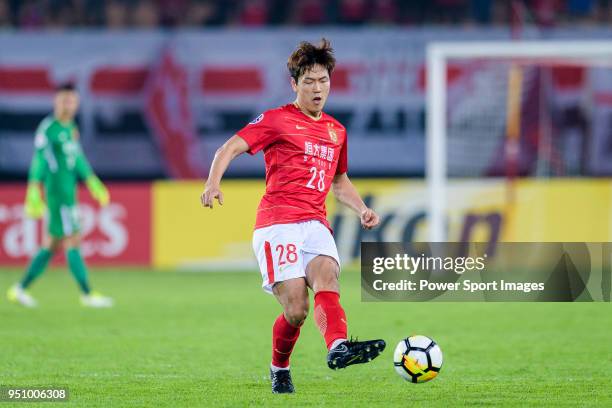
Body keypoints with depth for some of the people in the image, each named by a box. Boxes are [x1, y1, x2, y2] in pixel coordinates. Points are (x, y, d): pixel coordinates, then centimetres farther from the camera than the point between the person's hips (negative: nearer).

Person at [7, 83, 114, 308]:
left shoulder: (71, 128, 15)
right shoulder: (48, 128, -11)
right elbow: (39, 162, -14)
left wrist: (93, 183, 23)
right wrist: (34, 195, -18)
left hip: (69, 192, 9)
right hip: (57, 194, -9)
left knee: (51, 246, 11)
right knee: (72, 243, -7)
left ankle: (19, 289, 17)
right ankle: (87, 294, -4)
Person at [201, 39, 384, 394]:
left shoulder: (336, 131, 22)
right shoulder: (277, 120, 5)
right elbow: (230, 148, -4)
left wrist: (362, 209, 19)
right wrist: (214, 182, -23)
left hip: (316, 224, 4)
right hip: (277, 224, -4)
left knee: (327, 275, -28)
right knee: (295, 310, -16)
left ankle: (339, 347, -52)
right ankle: (279, 369, 11)